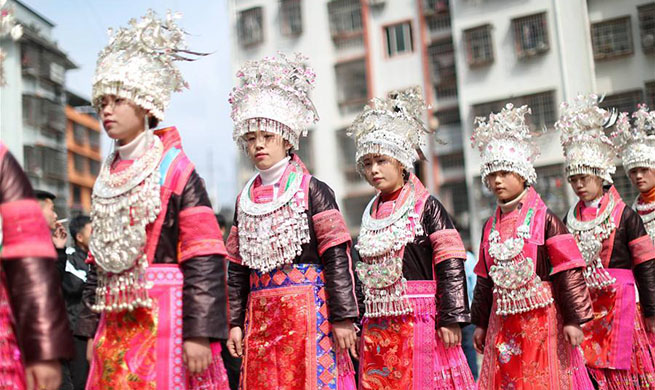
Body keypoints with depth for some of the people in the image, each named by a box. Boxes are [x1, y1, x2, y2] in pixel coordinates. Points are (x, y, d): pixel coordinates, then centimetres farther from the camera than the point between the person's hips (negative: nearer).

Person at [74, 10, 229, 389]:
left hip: (164, 317, -6)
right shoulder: (108, 177, 14)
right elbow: (99, 261, 18)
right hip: (116, 322, 7)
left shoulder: (176, 169, -7)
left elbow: (204, 260, -13)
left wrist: (199, 332, -18)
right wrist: (91, 328, 15)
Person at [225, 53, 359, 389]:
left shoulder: (312, 190, -2)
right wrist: (234, 322, 10)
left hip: (308, 310, -5)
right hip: (261, 317, 5)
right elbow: (237, 269, 15)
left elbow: (336, 257, -7)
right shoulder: (244, 200, 14)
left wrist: (342, 317, -12)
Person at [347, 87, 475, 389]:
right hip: (378, 324, 6)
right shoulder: (370, 214, 14)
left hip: (420, 318, -6)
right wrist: (360, 324, 16)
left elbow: (451, 265, -10)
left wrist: (451, 318, -15)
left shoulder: (426, 206, -4)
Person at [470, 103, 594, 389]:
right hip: (503, 321, 5)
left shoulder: (544, 219, -7)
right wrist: (480, 323, 16)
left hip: (540, 316, -5)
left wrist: (573, 319, -12)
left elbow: (568, 272, -9)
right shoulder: (491, 226, 10)